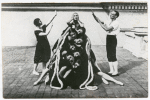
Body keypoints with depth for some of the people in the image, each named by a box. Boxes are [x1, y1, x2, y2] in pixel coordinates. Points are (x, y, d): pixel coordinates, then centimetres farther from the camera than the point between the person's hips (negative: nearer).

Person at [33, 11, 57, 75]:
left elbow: (50, 22, 2)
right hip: (40, 45, -7)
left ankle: (44, 69, 24)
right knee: (38, 58, 0)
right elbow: (46, 34, -26)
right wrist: (51, 27, -21)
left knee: (45, 58, 13)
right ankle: (34, 70, 9)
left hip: (45, 44, 7)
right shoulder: (36, 31, -18)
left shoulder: (43, 27, 3)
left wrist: (55, 15, -5)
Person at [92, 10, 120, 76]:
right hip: (108, 38, 9)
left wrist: (100, 23, -17)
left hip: (113, 39, -8)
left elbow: (106, 29, -23)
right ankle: (111, 71, 18)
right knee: (109, 56, 10)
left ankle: (116, 71, 0)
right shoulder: (109, 22, 14)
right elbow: (100, 21, 12)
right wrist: (94, 15, 0)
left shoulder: (116, 23, -13)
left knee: (113, 56, -7)